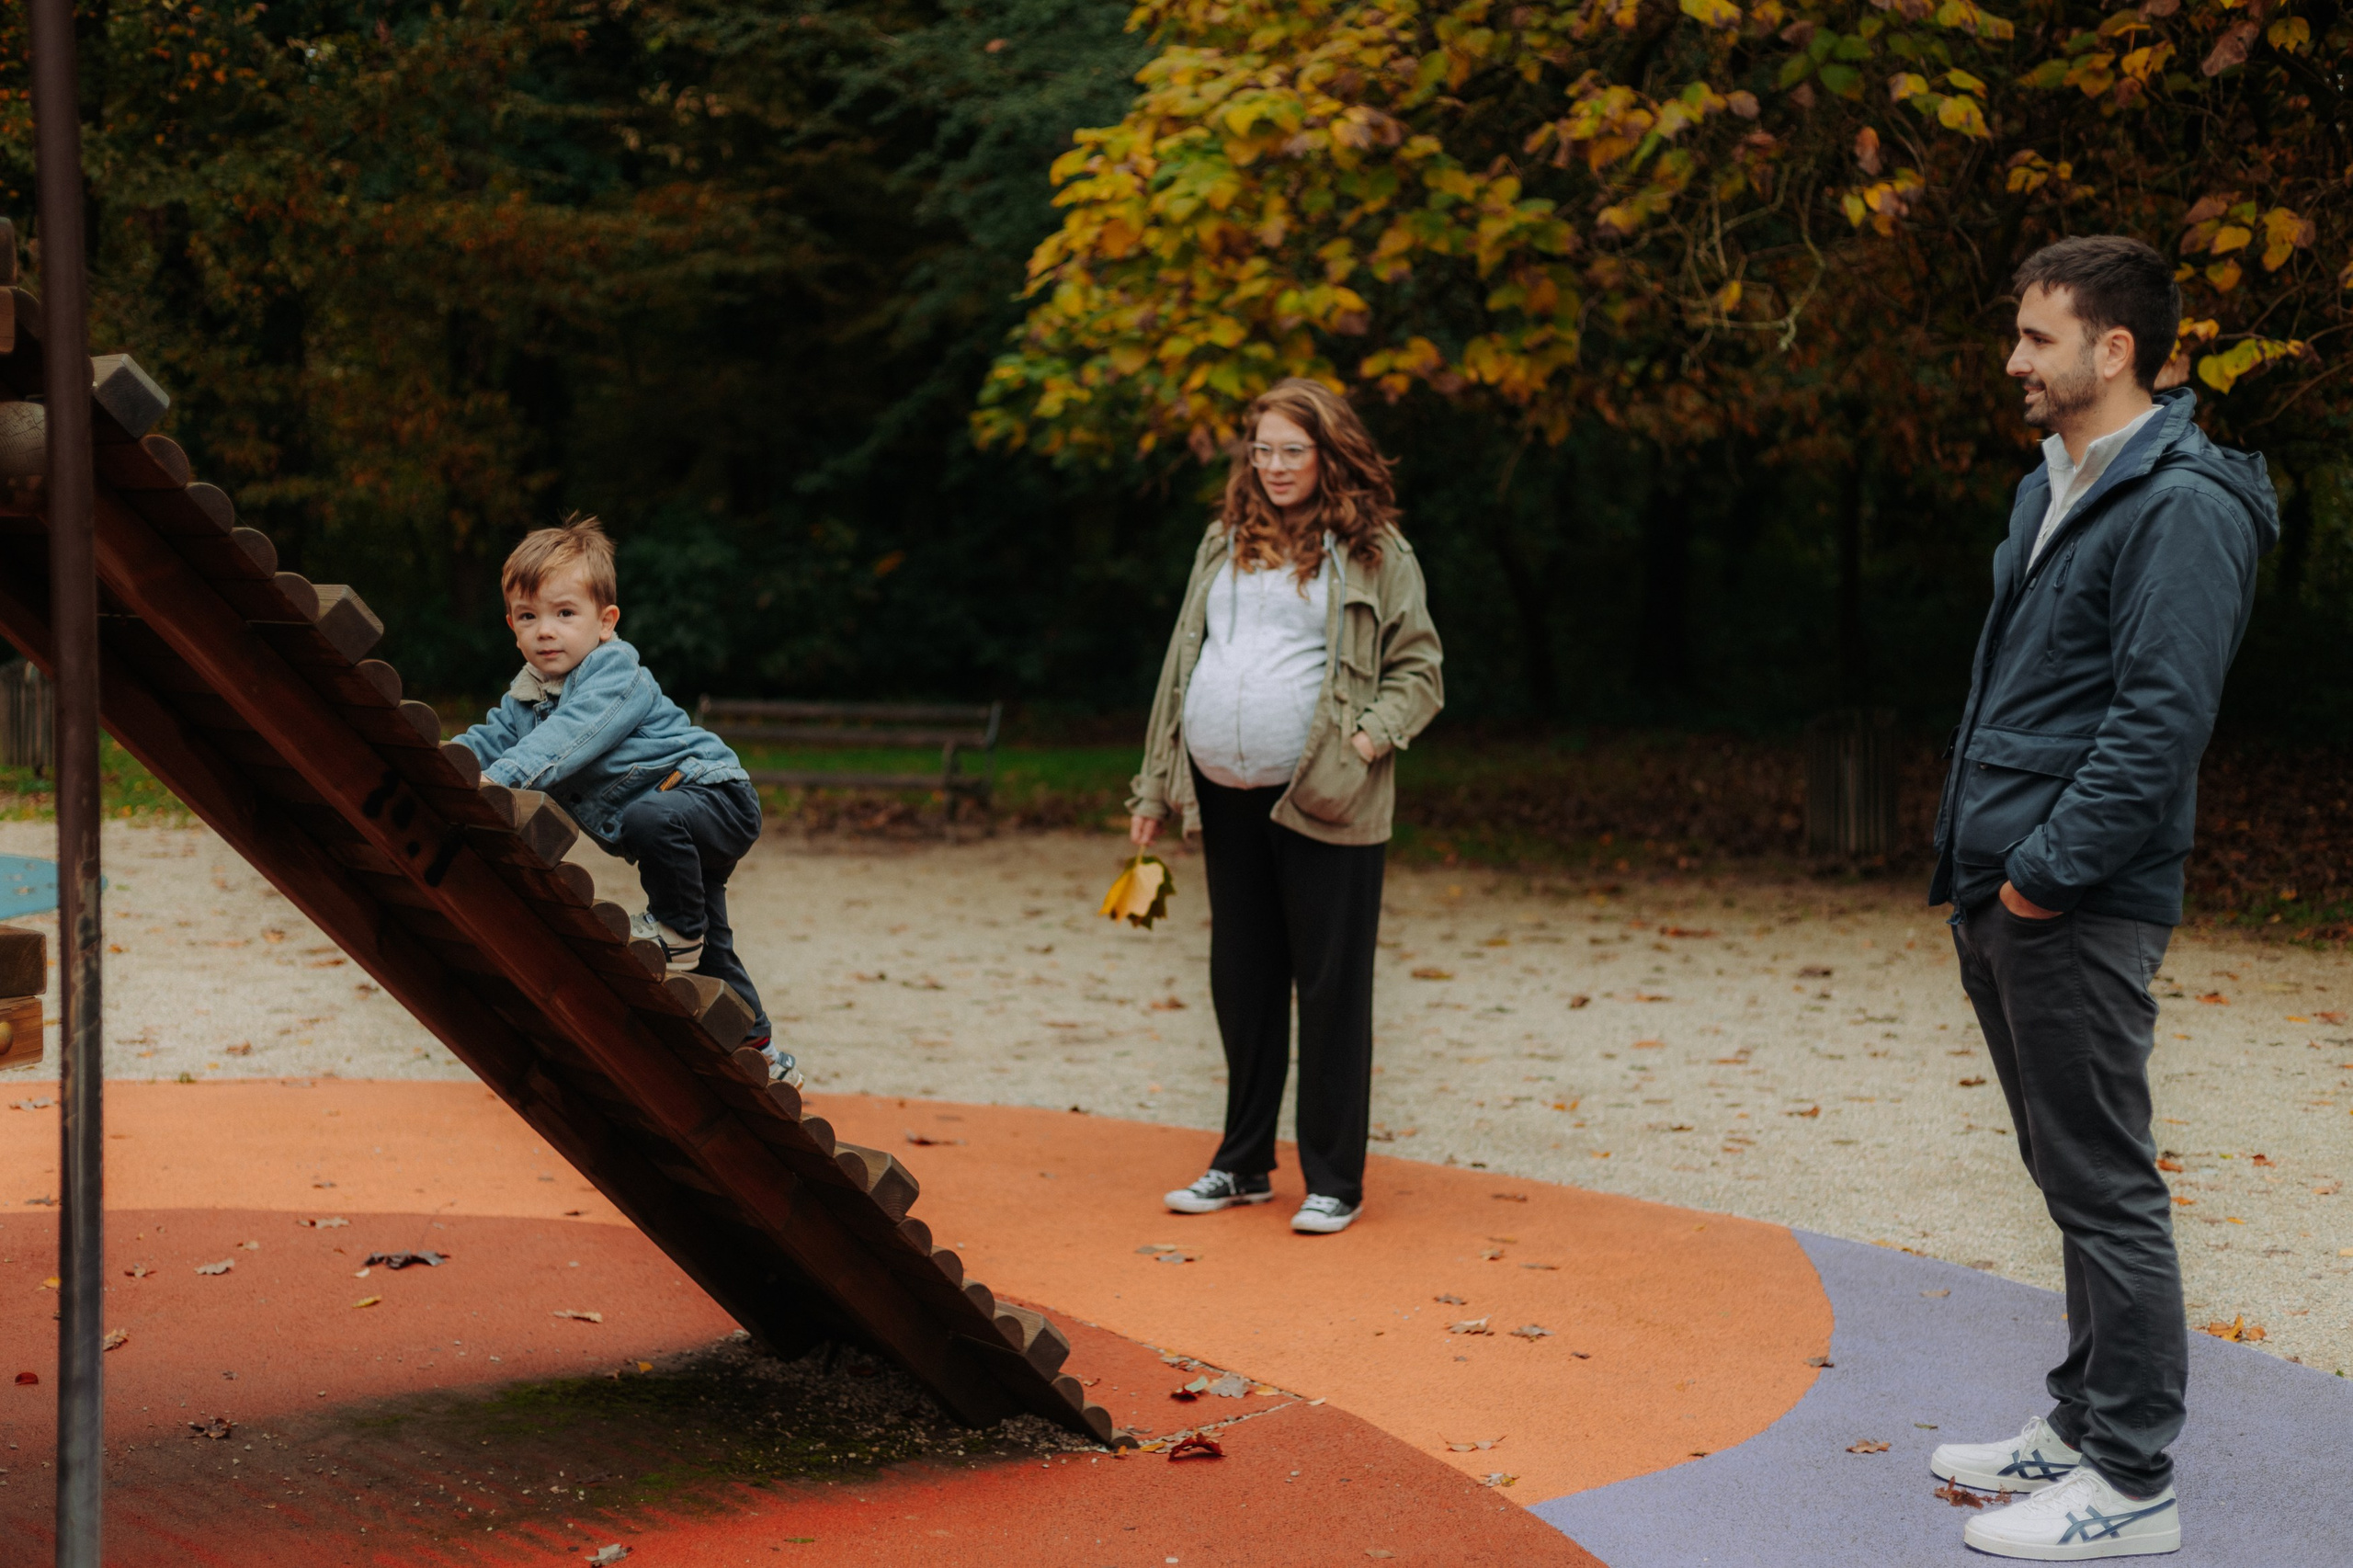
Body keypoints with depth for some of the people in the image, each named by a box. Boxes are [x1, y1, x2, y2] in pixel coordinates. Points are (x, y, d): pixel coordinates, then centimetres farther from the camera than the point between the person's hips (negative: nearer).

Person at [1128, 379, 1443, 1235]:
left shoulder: (1375, 552, 1)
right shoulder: (1224, 543, 15)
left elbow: (1419, 668, 1)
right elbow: (1183, 661, 17)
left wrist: (1371, 736, -16)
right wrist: (1154, 786, 14)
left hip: (1324, 807, -5)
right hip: (1227, 801, 5)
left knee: (1331, 987, -1)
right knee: (1241, 981, 12)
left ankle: (1333, 1181, 8)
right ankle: (1243, 1163, 25)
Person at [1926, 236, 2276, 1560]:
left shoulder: (2182, 507, -14)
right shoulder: (2055, 491, 16)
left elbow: (2161, 720, -21)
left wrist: (2050, 868, -19)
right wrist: (1985, 858, 14)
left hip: (2078, 907, -10)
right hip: (2005, 899, 10)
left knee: (2105, 1189, -3)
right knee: (2070, 1176, 17)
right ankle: (2084, 1425, 28)